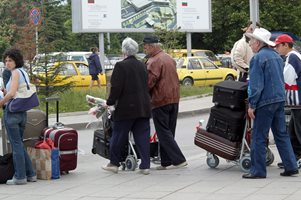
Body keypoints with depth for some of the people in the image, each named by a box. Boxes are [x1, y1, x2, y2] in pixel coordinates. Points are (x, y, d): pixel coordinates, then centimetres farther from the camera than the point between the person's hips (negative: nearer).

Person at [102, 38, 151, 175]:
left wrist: (110, 102, -3)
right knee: (142, 136, 7)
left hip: (126, 107, -5)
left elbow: (116, 88, -14)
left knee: (118, 135, 7)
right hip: (143, 107, 5)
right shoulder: (142, 66, 8)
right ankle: (145, 165, 4)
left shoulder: (121, 66, -11)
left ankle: (113, 163, 16)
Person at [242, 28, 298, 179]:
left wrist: (252, 105, -14)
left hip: (265, 102, -8)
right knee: (281, 134, 13)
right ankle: (291, 167, 12)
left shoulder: (258, 58, -12)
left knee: (258, 137, -2)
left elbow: (256, 85, -16)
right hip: (280, 99, 9)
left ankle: (258, 170, 1)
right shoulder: (276, 56, 15)